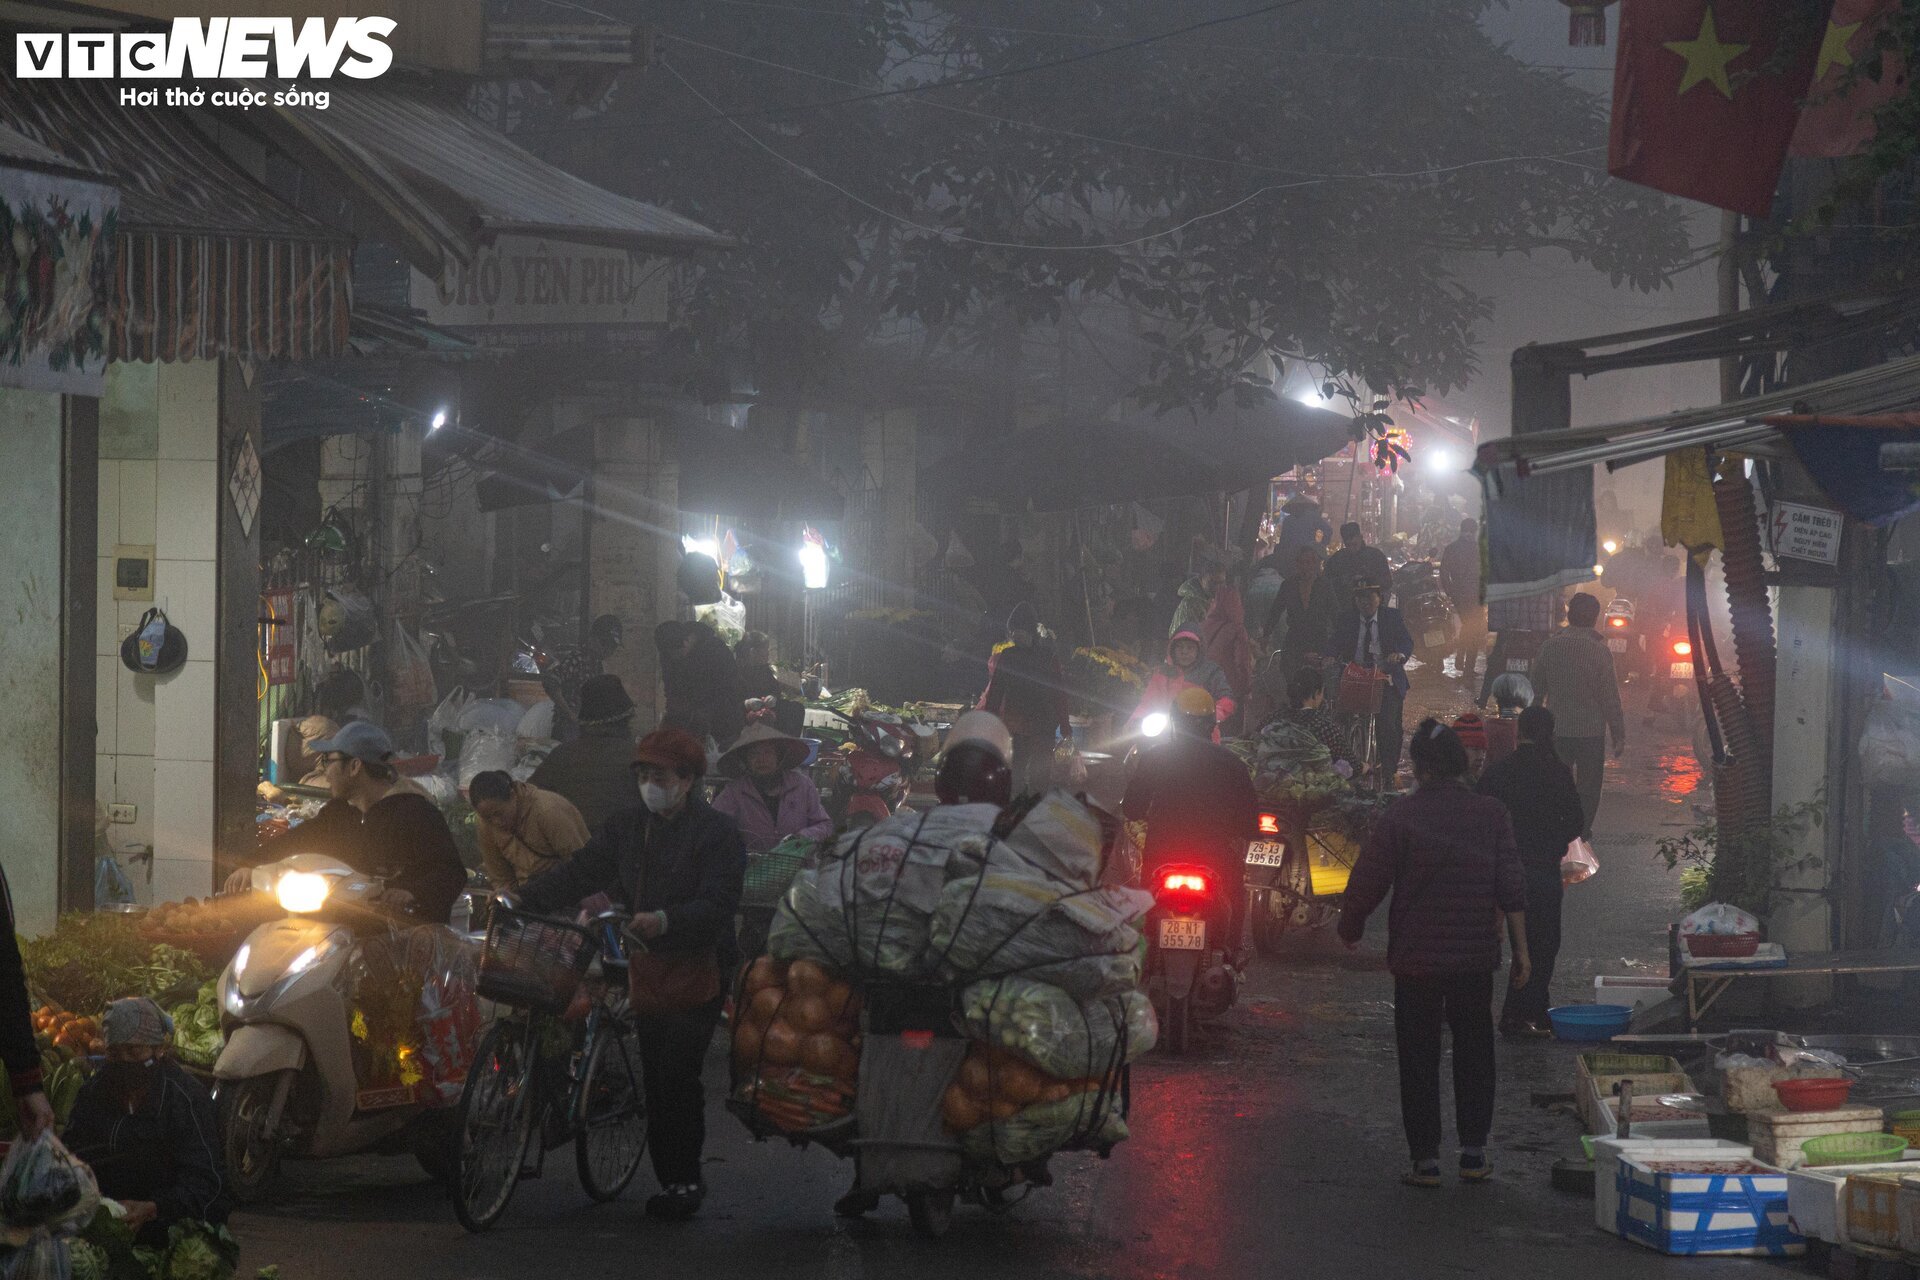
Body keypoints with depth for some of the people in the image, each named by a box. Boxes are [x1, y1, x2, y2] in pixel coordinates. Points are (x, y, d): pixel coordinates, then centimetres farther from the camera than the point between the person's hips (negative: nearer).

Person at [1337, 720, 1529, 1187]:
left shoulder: (1401, 816, -10)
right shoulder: (1490, 814, 0)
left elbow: (1368, 882, -8)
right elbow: (1512, 888, -1)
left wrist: (1349, 930, 9)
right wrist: (1520, 948, 3)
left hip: (1416, 956, -3)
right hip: (1476, 956, 3)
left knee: (1419, 1057, 4)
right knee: (1474, 1051, 14)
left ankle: (1426, 1157, 2)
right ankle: (1474, 1152, 13)